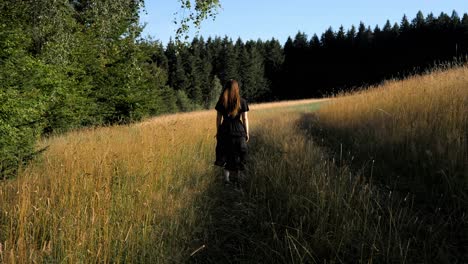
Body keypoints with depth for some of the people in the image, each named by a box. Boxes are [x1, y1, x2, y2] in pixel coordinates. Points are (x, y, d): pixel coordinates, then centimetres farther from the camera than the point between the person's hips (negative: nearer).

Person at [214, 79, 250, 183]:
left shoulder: (221, 102, 0)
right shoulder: (242, 101, -4)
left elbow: (218, 118, 3)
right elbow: (245, 119, -3)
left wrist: (218, 132, 13)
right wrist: (247, 133, 6)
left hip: (224, 131, 1)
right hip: (238, 131, -1)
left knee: (224, 156, 10)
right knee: (237, 155, 12)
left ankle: (226, 178, 6)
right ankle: (236, 177, 22)